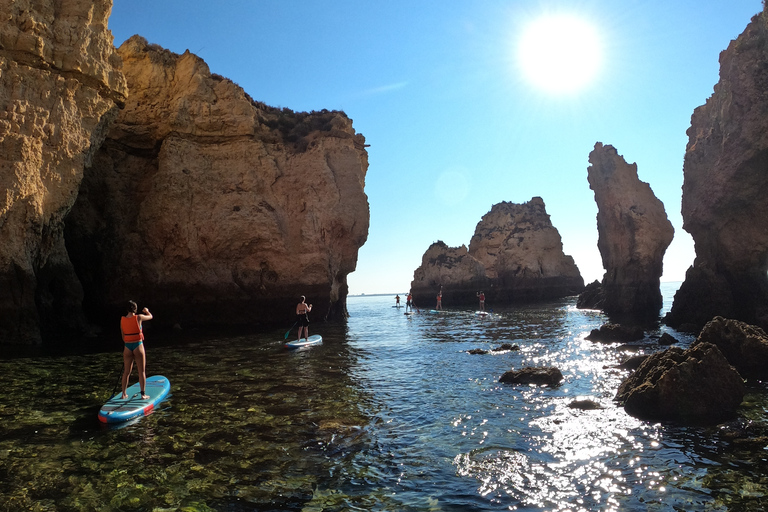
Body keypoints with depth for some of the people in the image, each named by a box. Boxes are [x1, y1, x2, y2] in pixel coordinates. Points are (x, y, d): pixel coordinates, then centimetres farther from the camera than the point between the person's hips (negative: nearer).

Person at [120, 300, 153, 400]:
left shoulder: (122, 319, 0)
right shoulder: (139, 317, -11)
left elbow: (123, 336, 7)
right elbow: (150, 316, 9)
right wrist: (147, 311, 30)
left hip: (127, 347, 4)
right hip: (138, 346, -4)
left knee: (126, 372, 15)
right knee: (141, 371, 5)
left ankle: (124, 394, 23)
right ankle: (143, 394, 9)